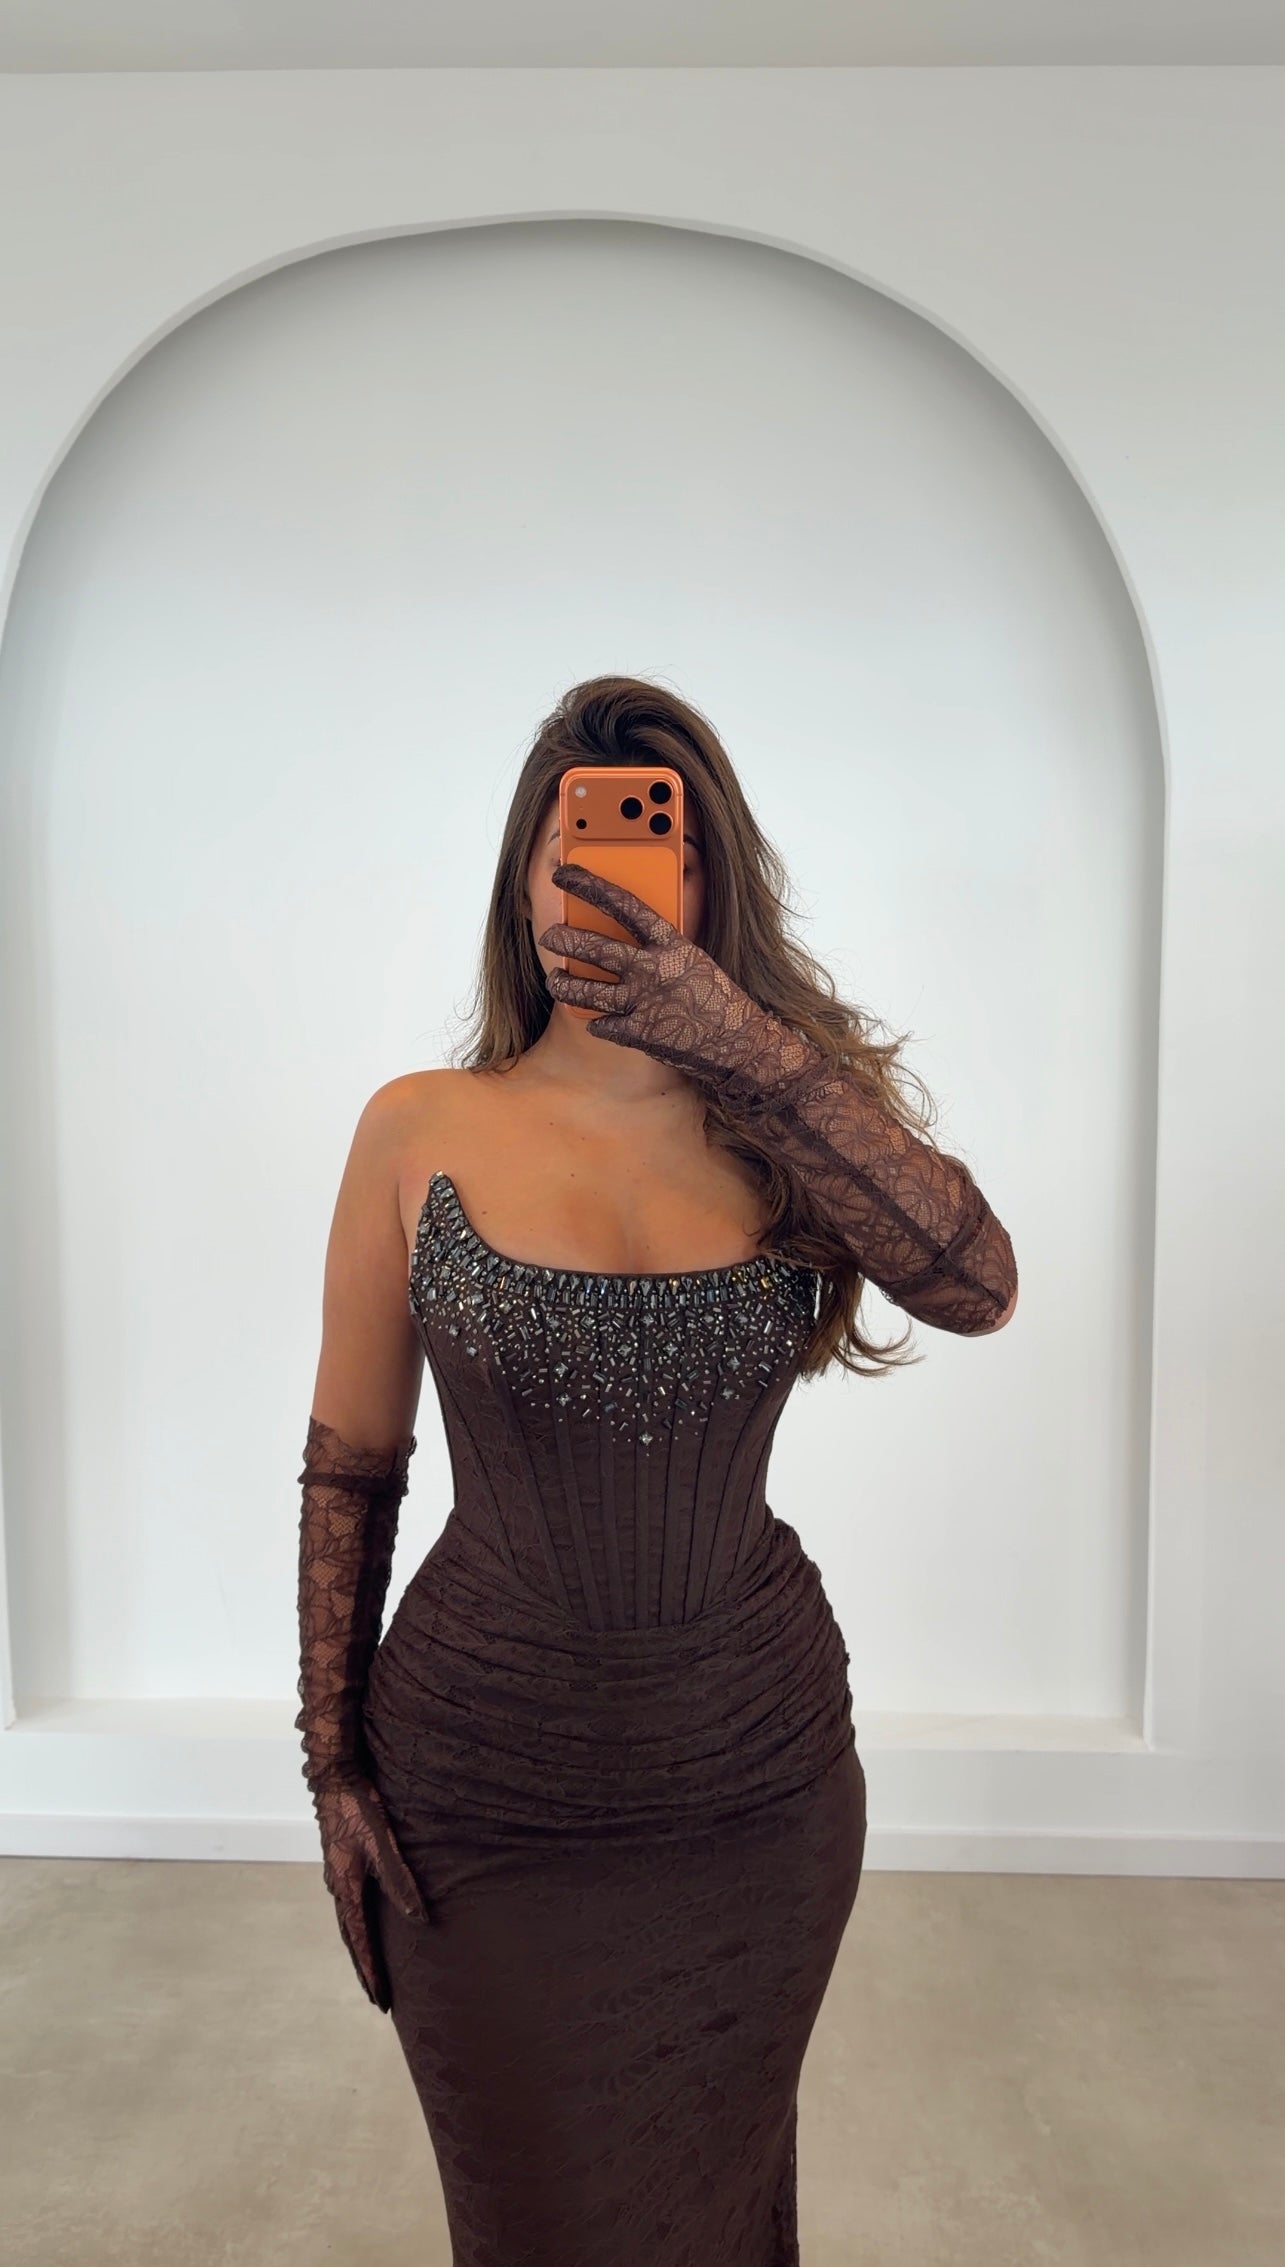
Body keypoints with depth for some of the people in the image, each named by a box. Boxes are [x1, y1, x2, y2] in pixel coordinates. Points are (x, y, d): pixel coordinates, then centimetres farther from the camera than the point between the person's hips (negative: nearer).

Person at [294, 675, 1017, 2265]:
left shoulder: (780, 1120, -5)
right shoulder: (421, 1132, -8)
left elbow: (978, 1287, -25)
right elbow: (348, 1473, -2)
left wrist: (738, 1041, -33)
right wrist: (333, 1762, -1)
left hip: (760, 1777, 2)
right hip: (486, 1787, -1)